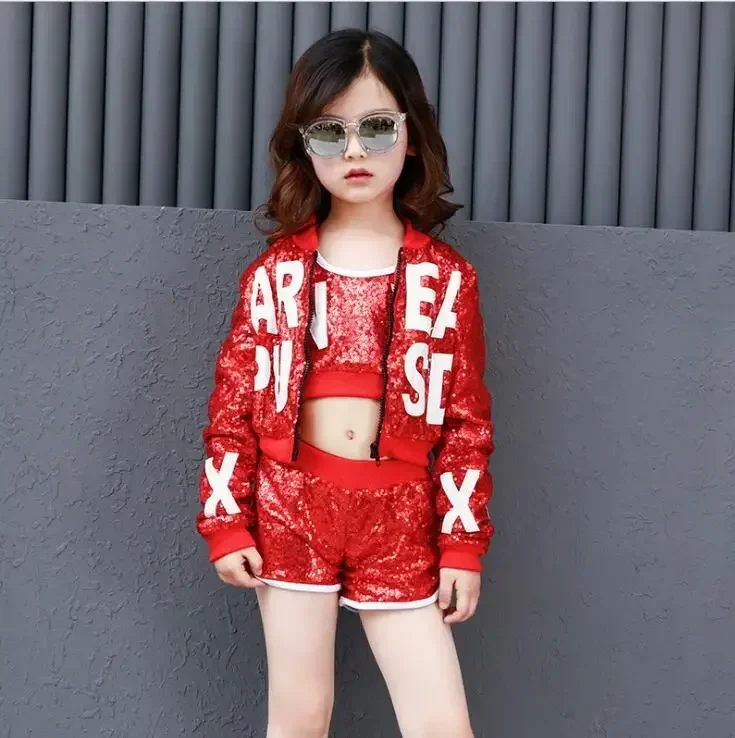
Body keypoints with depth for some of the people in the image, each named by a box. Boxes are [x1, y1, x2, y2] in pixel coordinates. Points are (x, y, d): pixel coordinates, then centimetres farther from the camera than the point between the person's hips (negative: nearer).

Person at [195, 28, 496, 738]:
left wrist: (463, 544, -1)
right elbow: (233, 403, 4)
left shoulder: (446, 277, 2)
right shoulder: (276, 272, 3)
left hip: (400, 521, 0)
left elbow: (467, 421, 2)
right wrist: (226, 523, -2)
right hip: (289, 511, 0)